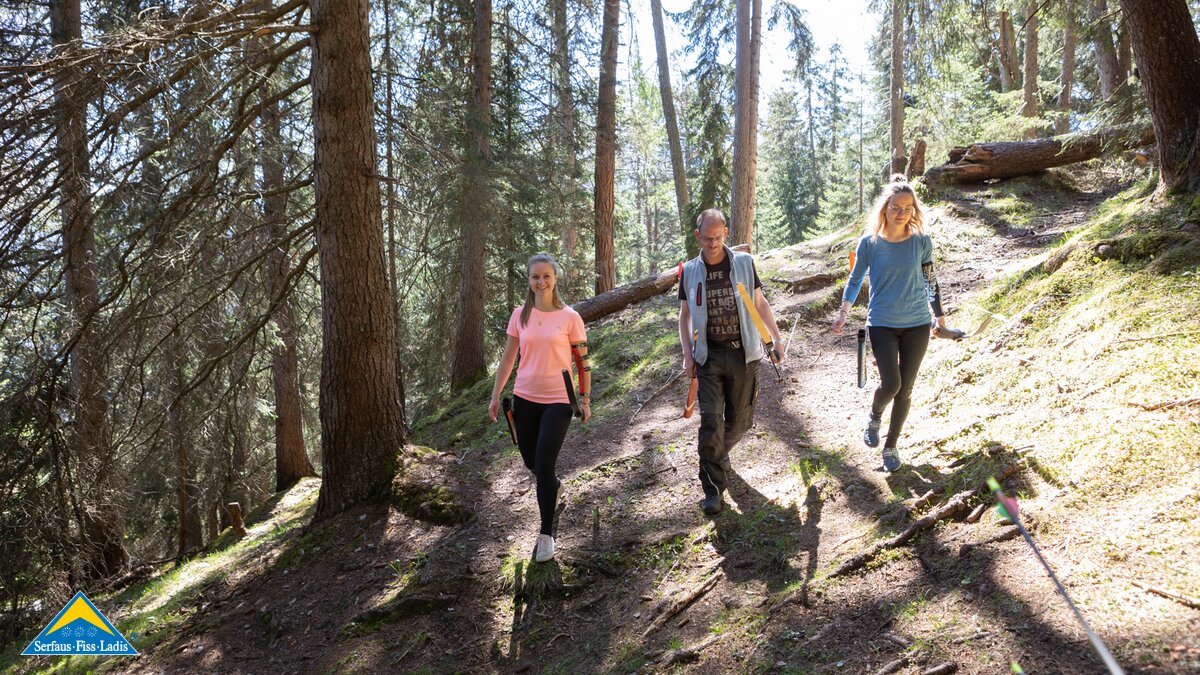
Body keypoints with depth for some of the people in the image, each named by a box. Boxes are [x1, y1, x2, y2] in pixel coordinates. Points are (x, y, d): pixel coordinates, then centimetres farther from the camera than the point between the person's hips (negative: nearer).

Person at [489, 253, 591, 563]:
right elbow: (508, 358, 7)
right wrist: (495, 396, 5)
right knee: (532, 463, 14)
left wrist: (585, 400, 0)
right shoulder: (520, 315, 1)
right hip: (525, 398, 4)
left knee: (544, 465, -10)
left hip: (558, 400, -3)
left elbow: (583, 362, 0)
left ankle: (546, 534, 4)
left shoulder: (570, 317, -6)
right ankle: (555, 488, 50)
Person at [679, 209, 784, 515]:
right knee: (711, 420, -10)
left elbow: (760, 303, 11)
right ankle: (713, 490, -7)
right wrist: (687, 354, 3)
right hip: (708, 356, 0)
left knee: (739, 419, 6)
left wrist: (776, 340, 6)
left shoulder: (744, 263, 3)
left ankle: (718, 453, 38)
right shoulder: (690, 271, 5)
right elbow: (685, 315, 13)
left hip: (743, 354, 0)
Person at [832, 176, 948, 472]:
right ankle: (874, 416, 20)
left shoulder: (922, 242, -2)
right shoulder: (869, 243, -5)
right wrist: (843, 313, 0)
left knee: (905, 388, 5)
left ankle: (891, 445, 23)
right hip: (882, 324, -2)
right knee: (890, 383, -15)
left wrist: (940, 316, 16)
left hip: (917, 325, 2)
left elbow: (930, 281, 11)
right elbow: (855, 279, 7)